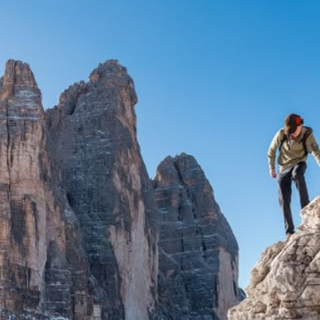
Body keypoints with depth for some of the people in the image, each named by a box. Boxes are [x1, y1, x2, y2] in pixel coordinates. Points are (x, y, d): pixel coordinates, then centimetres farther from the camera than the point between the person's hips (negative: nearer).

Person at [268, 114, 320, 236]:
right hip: (284, 168, 2)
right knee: (284, 201, -5)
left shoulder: (307, 135, -19)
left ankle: (306, 207, -32)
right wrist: (272, 168, 4)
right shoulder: (281, 134, -15)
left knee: (297, 174, -39)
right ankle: (289, 231, 3)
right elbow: (271, 150, -1)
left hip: (299, 163, -2)